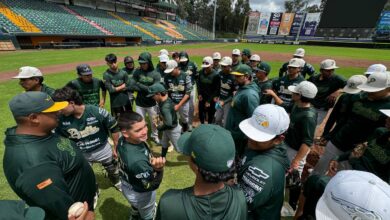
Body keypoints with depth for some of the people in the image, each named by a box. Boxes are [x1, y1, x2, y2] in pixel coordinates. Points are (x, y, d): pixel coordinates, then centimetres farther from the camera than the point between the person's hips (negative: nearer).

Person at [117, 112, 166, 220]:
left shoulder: (122, 141, -21)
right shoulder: (137, 159, -47)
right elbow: (152, 185, -34)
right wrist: (158, 169, -52)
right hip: (141, 193, -7)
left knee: (137, 208, 41)